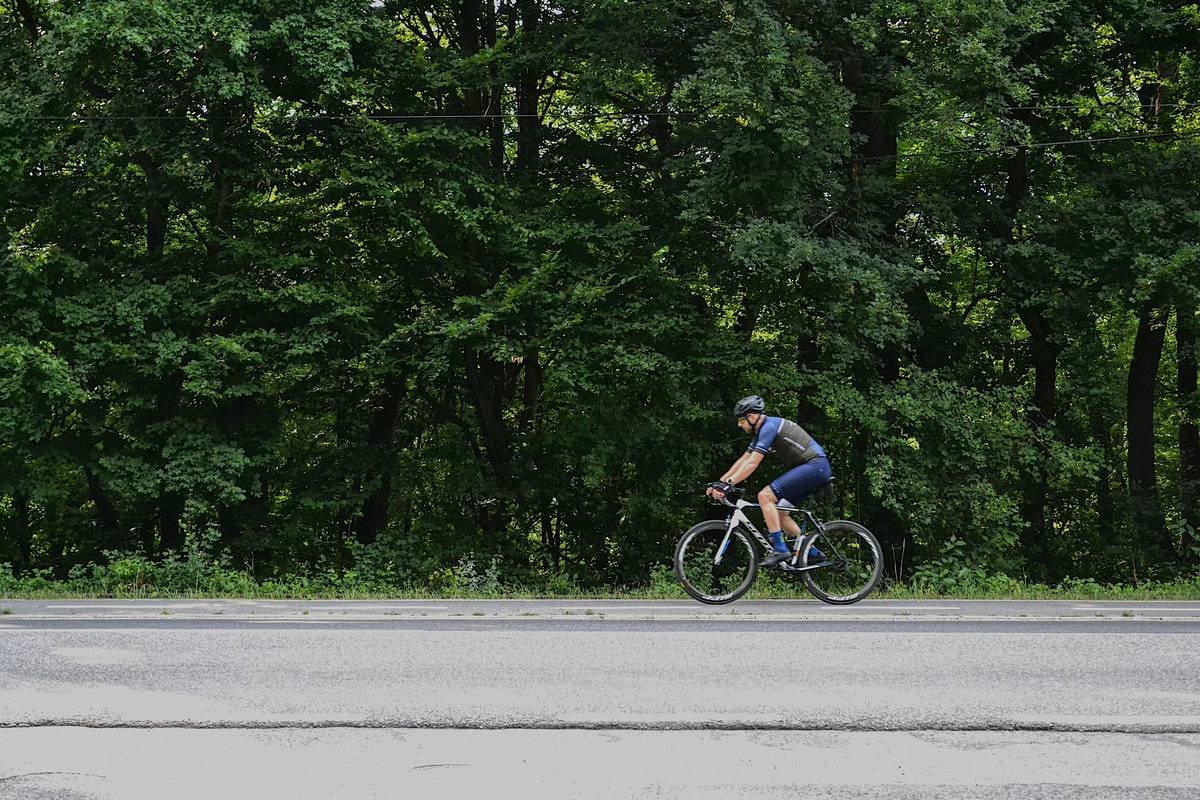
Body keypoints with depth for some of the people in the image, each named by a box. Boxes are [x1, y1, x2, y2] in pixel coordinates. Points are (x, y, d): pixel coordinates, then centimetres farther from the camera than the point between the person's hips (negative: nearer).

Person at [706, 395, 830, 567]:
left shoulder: (769, 426, -15)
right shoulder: (761, 431, 16)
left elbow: (752, 464, -22)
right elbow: (743, 461, 19)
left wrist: (727, 485, -24)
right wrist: (719, 483, 13)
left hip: (814, 466, -11)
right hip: (817, 469, 11)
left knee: (765, 496, -17)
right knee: (778, 512, 12)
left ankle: (780, 549, -18)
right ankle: (812, 552, 15)